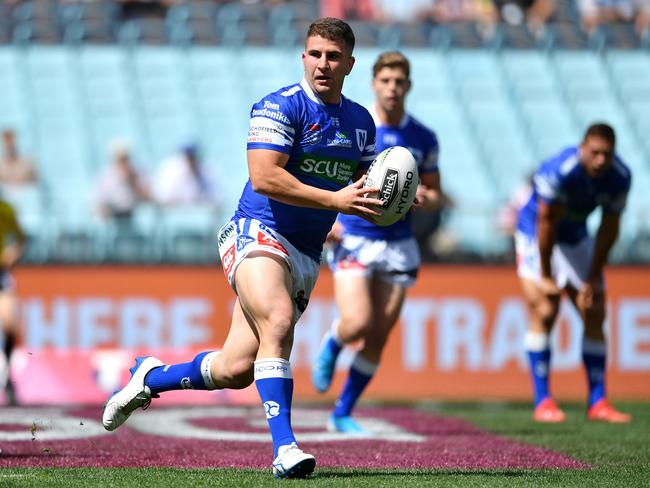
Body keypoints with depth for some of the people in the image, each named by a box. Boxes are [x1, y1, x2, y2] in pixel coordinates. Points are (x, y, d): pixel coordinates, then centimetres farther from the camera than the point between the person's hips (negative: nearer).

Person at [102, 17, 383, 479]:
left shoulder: (361, 121, 13)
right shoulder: (280, 106, -10)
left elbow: (363, 190, 23)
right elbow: (264, 177, -20)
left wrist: (384, 203, -1)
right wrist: (334, 200, -24)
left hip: (306, 258, 6)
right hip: (258, 234, -6)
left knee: (235, 371, 1)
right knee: (278, 323, -34)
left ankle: (150, 376, 28)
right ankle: (285, 449, -34)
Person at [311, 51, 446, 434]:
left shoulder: (423, 139, 4)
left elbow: (435, 194, 12)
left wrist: (424, 199, -12)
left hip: (398, 244, 3)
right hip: (352, 241, -3)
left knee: (378, 338, 1)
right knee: (357, 323, -20)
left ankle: (343, 414, 16)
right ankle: (331, 348, 18)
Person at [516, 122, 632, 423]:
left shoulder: (619, 177, -17)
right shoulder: (558, 172, -33)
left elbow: (609, 229, -7)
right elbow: (546, 225, -25)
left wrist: (592, 279, -6)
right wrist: (545, 276, -18)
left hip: (575, 238, 6)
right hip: (536, 237, -5)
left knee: (595, 315, 1)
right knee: (544, 313, -15)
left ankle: (597, 402, 6)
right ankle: (543, 402, -12)